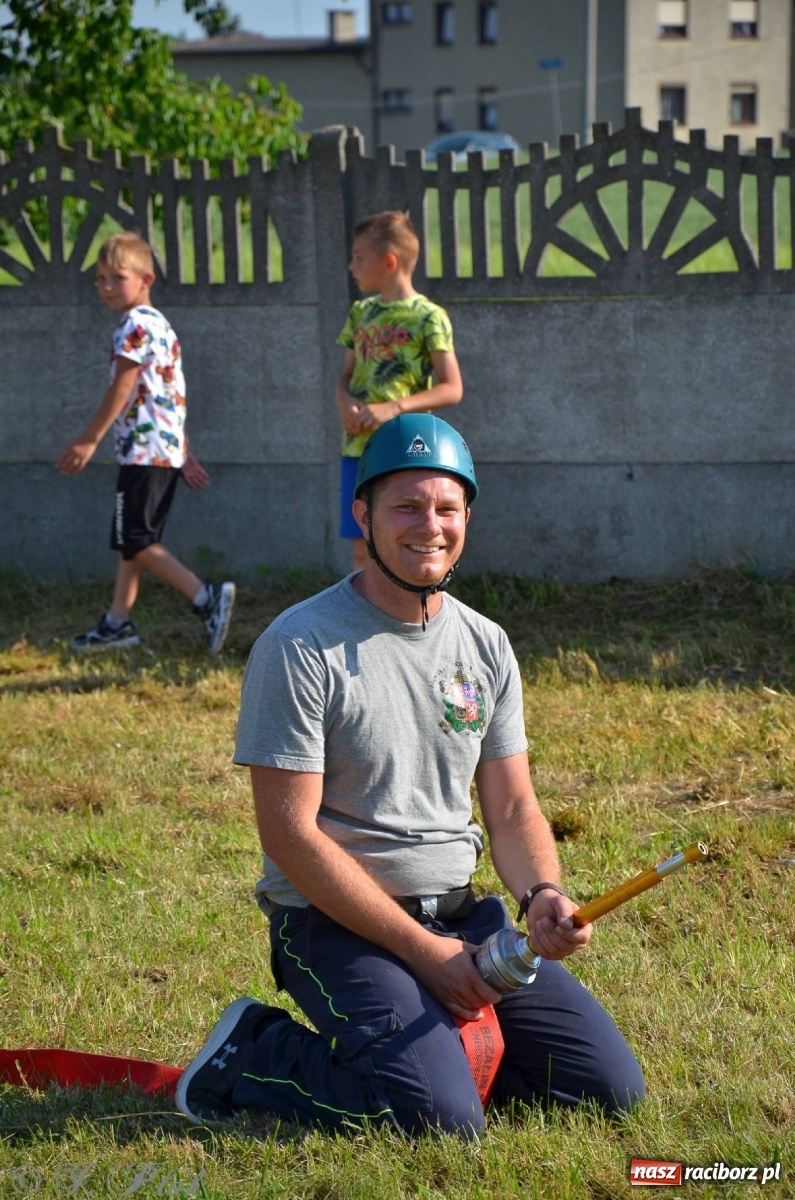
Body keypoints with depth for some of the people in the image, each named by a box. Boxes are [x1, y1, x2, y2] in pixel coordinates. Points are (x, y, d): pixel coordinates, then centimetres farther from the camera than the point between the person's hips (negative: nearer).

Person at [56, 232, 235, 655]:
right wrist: (185, 454, 22)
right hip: (168, 447, 10)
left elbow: (122, 389, -17)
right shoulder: (160, 325, 19)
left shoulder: (136, 325, -12)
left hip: (145, 449, -10)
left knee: (135, 540, -9)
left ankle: (207, 598, -15)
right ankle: (118, 622, 17)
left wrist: (88, 441, -14)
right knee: (131, 539, 13)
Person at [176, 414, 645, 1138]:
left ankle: (427, 1046, 15)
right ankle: (253, 1055, -1)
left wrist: (542, 895, -14)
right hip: (338, 920, -6)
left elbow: (513, 808, 10)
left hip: (460, 913, 6)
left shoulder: (486, 645, 8)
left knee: (612, 1085, -3)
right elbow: (289, 833, -16)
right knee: (444, 1119, -25)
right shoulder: (300, 647, -12)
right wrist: (423, 950, -18)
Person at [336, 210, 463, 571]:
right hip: (357, 447, 6)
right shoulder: (361, 313, 11)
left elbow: (452, 388, -11)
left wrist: (394, 408, -22)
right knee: (362, 548, 9)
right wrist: (345, 401, -6)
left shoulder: (428, 317, -8)